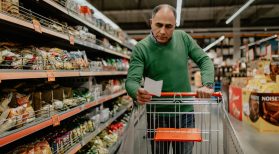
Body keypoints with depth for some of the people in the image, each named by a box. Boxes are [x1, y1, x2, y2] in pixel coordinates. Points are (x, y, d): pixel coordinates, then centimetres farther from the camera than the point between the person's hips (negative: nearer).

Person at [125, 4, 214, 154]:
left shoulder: (183, 38, -3)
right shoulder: (140, 48, -12)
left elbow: (204, 60, 0)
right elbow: (131, 80, -19)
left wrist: (207, 84, -19)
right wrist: (137, 92, -42)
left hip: (185, 112, 3)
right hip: (157, 115, -2)